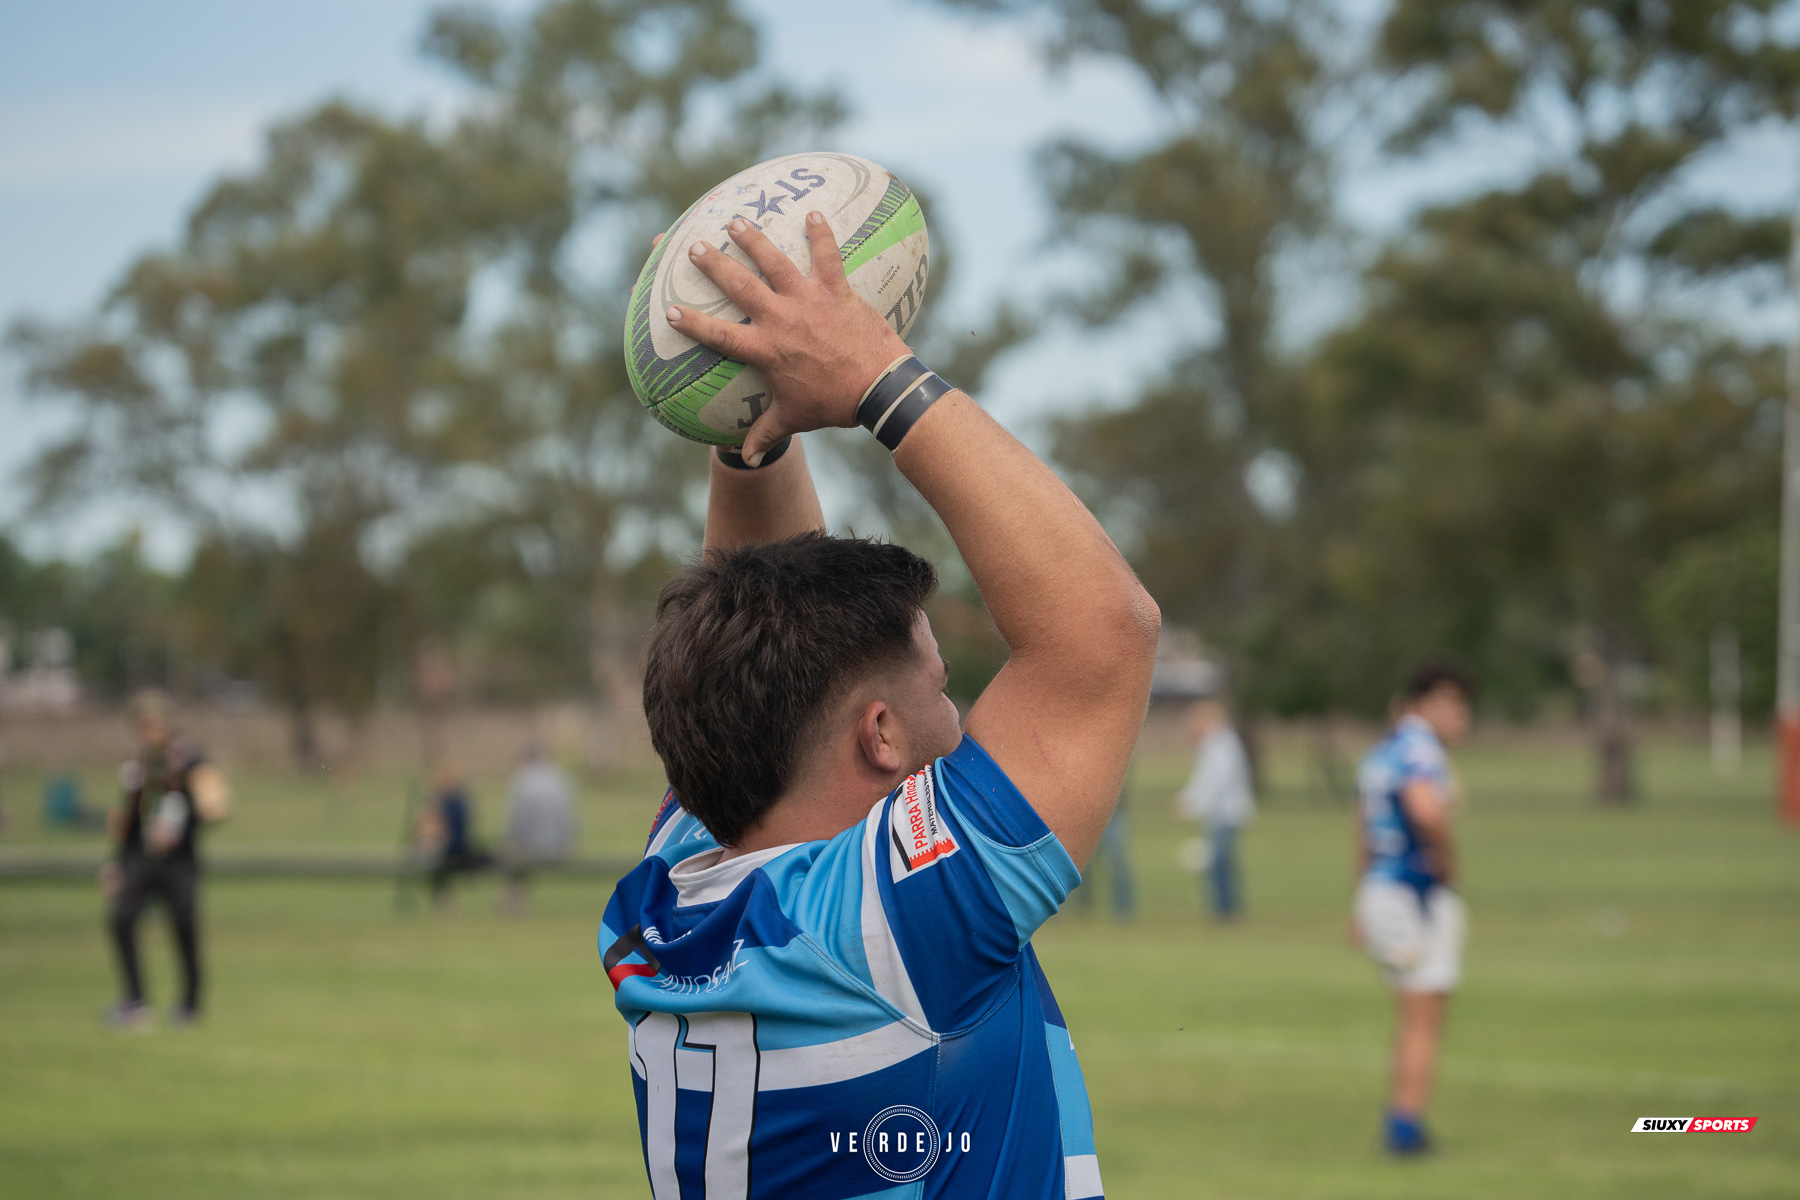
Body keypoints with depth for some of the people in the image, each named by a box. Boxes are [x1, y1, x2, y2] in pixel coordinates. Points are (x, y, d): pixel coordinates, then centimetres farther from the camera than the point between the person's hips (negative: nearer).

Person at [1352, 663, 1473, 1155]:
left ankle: (1400, 1123, 17)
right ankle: (1408, 1127, -2)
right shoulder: (1420, 748, -13)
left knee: (1415, 1019, 17)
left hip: (1378, 889, 9)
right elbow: (1426, 810, -33)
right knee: (1425, 1022, -2)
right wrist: (1447, 865, -16)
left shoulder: (1378, 754, 16)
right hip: (1419, 895, -9)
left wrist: (1363, 910, 26)